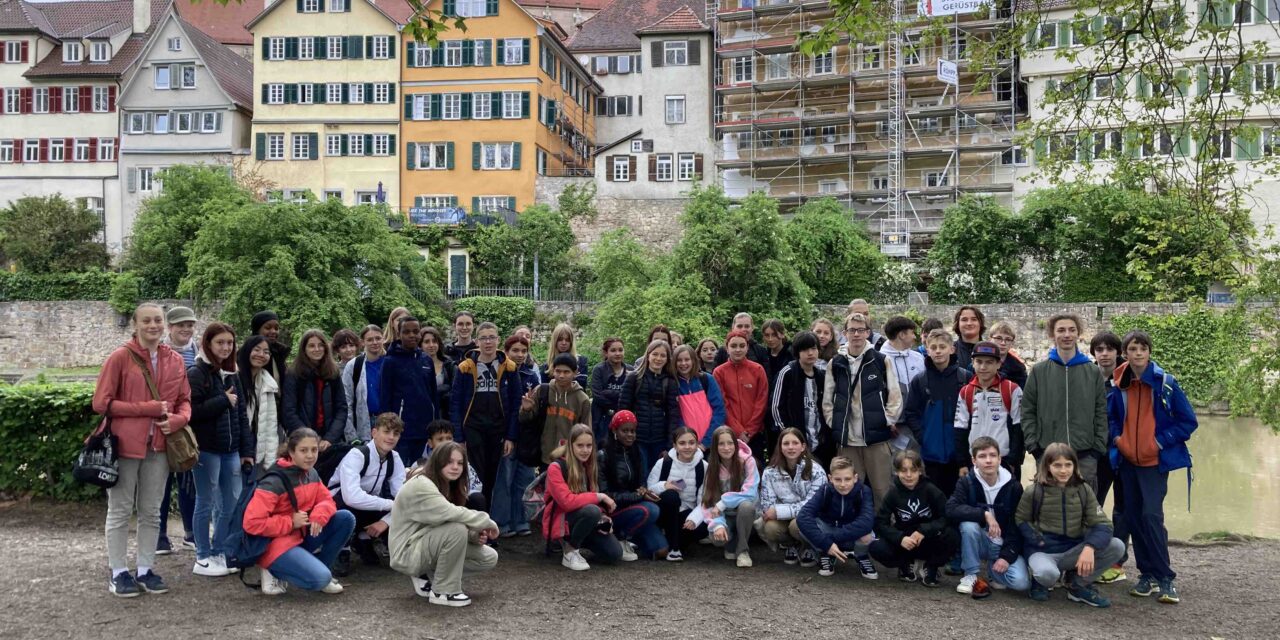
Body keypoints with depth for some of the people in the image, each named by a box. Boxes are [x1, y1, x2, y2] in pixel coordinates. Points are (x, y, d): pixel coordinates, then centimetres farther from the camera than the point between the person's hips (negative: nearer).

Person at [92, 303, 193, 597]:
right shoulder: (120, 357, -8)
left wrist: (176, 420, -9)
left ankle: (145, 570, 22)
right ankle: (119, 573, 15)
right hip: (124, 444, -4)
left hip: (158, 446, 5)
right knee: (120, 511, 5)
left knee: (151, 511, 11)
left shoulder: (175, 360, 6)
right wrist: (149, 408, -15)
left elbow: (184, 400, 13)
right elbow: (101, 403, -10)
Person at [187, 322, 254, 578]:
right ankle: (203, 559, 13)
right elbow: (192, 411, -19)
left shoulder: (232, 376, 14)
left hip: (231, 450, 6)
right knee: (206, 504, 2)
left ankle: (219, 553, 21)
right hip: (207, 449, -6)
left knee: (233, 504, 8)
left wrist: (247, 450, 9)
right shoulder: (196, 374, -7)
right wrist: (223, 401, -13)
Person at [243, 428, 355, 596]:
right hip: (276, 545, -8)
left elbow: (326, 499, 8)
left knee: (346, 518, -9)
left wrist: (320, 514, -17)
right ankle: (275, 571, 0)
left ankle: (317, 568, 3)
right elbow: (252, 523, -25)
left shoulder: (311, 473, 3)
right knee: (320, 578, -26)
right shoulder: (275, 481, -21)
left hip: (302, 536, 8)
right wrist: (291, 522, -20)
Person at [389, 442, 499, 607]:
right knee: (457, 529, -32)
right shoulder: (420, 485, -22)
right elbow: (452, 514, -34)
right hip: (408, 553, -9)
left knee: (490, 558, 0)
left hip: (430, 546, 9)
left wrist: (476, 534, -15)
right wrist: (487, 523, -23)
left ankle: (428, 576, 9)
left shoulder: (449, 486, 7)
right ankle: (443, 591, -16)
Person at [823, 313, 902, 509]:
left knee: (882, 488, 3)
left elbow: (895, 395, 2)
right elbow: (827, 400, 10)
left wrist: (888, 421, -4)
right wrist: (834, 424, 1)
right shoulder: (836, 364, 7)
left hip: (876, 436, -2)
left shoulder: (882, 361, 1)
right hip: (846, 439, 2)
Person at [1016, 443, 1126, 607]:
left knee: (1117, 546, -18)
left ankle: (1078, 584, 0)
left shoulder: (1083, 490, -1)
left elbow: (1102, 525, -7)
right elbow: (1020, 521, -2)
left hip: (1073, 551, 4)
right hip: (1043, 552, -4)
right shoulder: (1034, 492, -8)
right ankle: (1040, 582, 2)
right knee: (1047, 573, -39)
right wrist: (1039, 541, -18)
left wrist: (1089, 548, -26)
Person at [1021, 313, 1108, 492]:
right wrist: (1034, 445, -5)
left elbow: (1101, 413, 7)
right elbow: (1028, 412, 3)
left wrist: (1098, 447, 0)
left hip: (1085, 455, 1)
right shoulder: (1038, 371, 3)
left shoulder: (1093, 372, 7)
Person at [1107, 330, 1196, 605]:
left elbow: (1188, 421, -5)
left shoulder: (1165, 383, -9)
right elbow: (1111, 416, 19)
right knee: (1133, 517, 7)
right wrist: (1116, 438, 2)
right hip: (1128, 461, 5)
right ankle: (1147, 574, 18)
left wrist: (1161, 441, -11)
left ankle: (1165, 578, -4)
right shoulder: (1119, 384, 3)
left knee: (1151, 515, -14)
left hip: (1155, 461, -5)